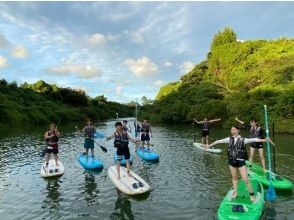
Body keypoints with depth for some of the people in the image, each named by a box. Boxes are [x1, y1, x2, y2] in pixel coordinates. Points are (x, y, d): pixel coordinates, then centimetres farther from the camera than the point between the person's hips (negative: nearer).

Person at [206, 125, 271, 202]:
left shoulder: (243, 140, -6)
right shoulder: (229, 139, 3)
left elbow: (253, 140, -17)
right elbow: (219, 141, 9)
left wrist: (263, 140, -30)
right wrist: (210, 145, 17)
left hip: (241, 162, -3)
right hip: (231, 161, 3)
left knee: (245, 179, -4)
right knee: (234, 177, 17)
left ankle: (252, 195, 16)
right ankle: (235, 192, 34)